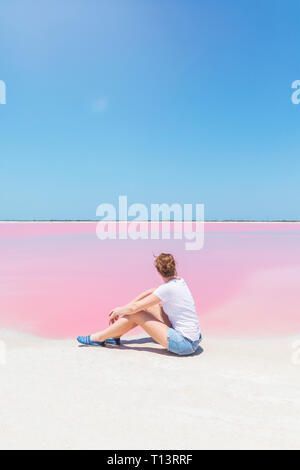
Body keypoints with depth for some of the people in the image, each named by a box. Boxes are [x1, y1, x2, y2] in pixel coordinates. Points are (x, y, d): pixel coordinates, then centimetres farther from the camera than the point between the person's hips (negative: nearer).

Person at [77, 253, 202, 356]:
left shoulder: (168, 288, -20)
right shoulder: (179, 281, 6)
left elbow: (134, 308, -15)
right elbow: (150, 292, 14)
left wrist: (118, 311, 6)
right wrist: (122, 308, 14)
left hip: (184, 344, -9)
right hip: (193, 339, 9)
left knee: (136, 314, -6)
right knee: (149, 305, 13)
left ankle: (99, 338, 13)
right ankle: (115, 335, 24)